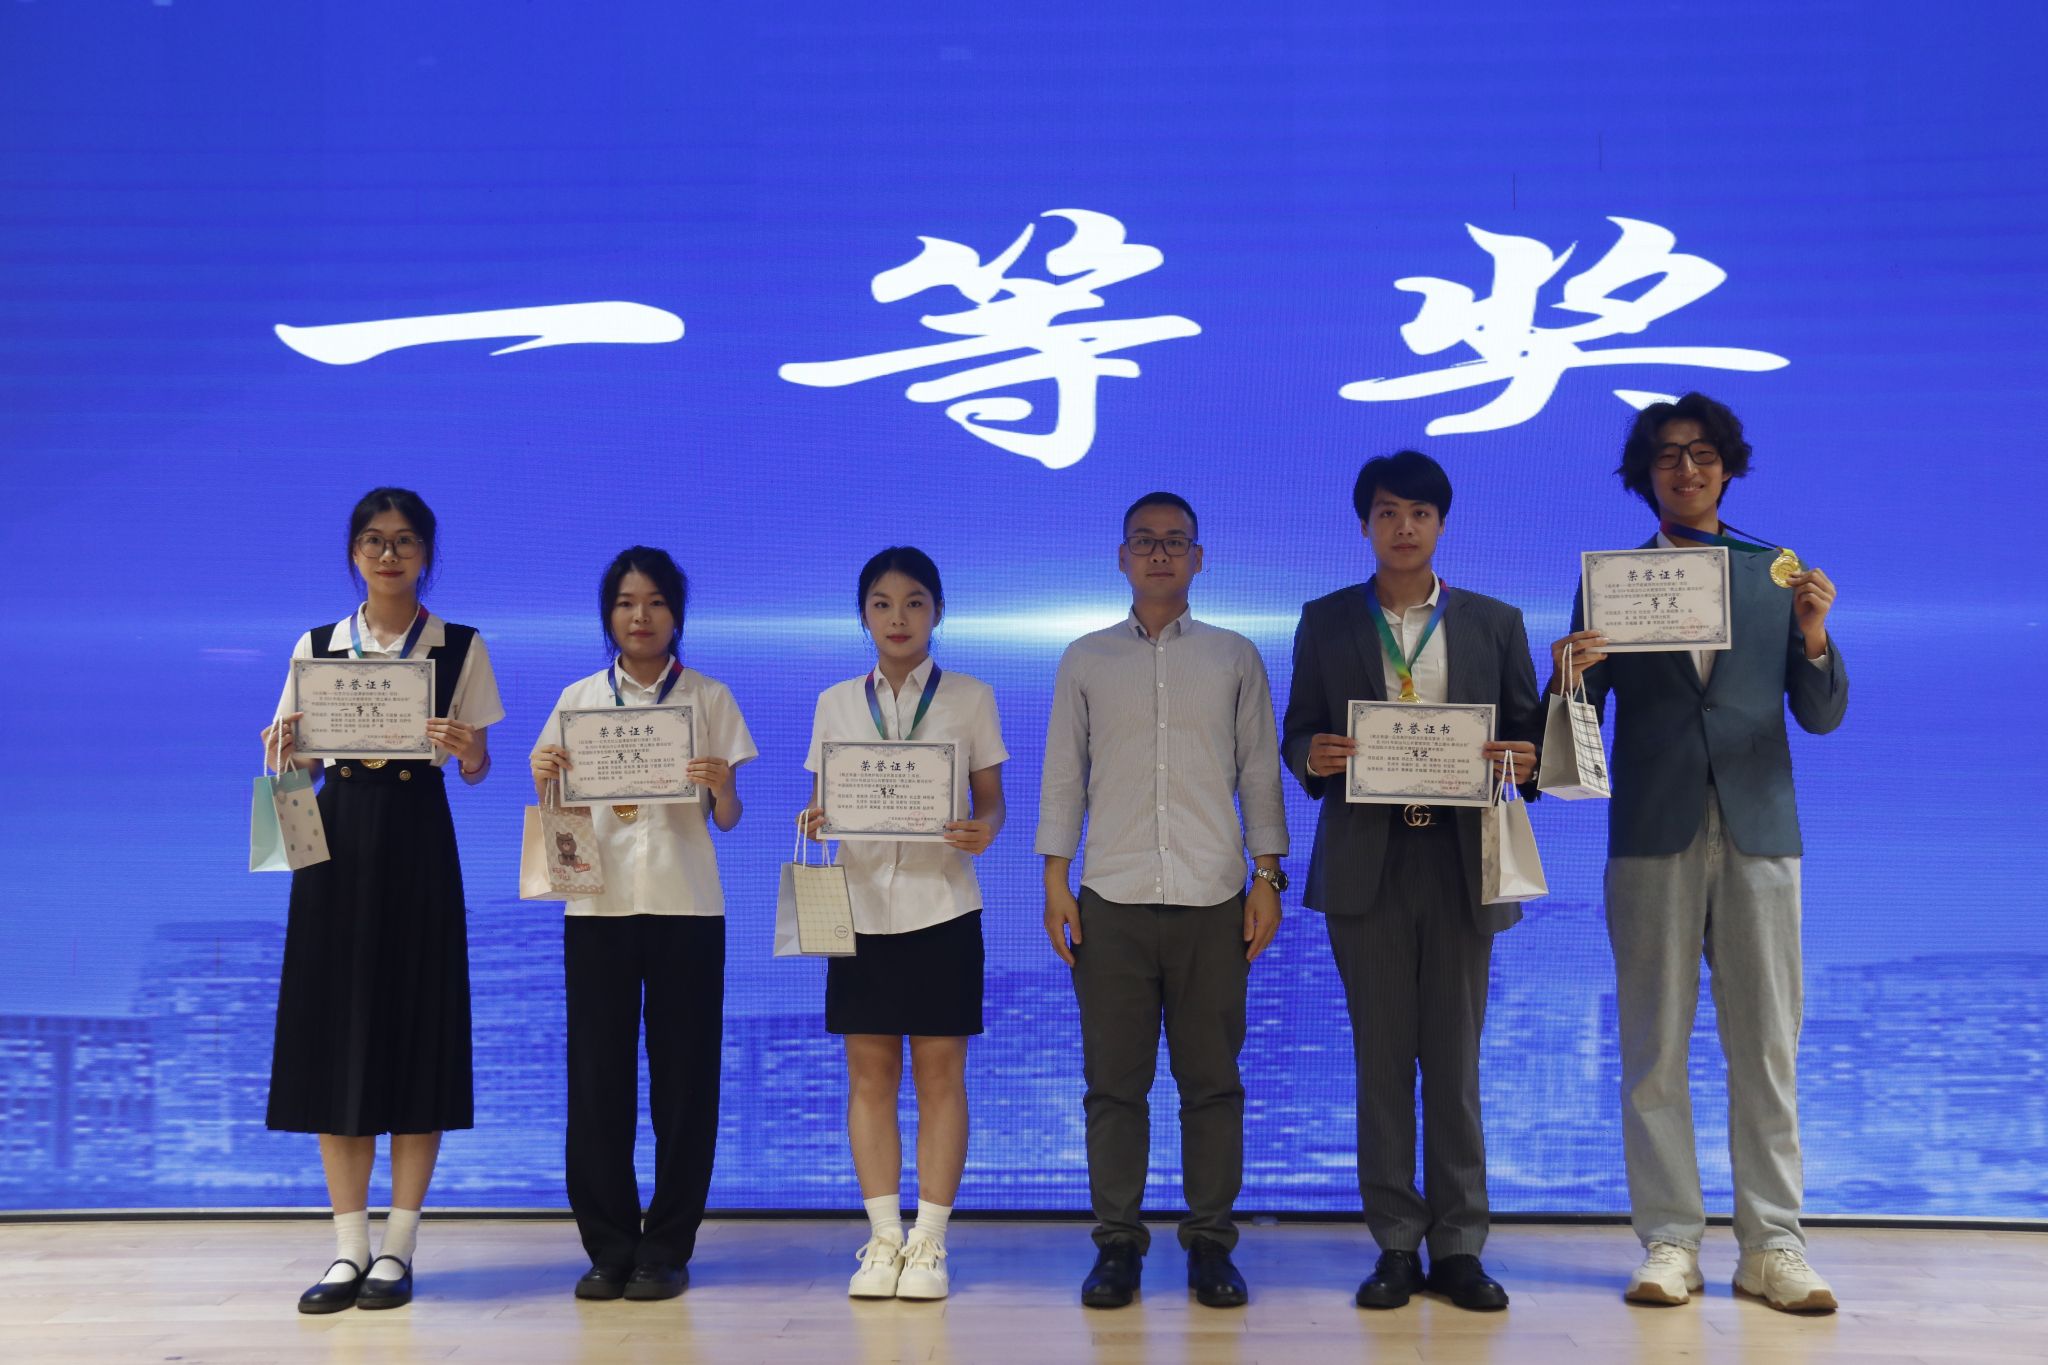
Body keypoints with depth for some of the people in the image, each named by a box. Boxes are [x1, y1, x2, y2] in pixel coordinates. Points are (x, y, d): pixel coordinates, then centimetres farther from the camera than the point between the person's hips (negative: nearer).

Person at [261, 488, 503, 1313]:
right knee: (333, 1036, 1)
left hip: (417, 840, -2)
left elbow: (477, 771, 3)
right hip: (338, 838, 2)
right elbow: (298, 762, 10)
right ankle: (349, 1247, 10)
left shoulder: (460, 647, 4)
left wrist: (467, 749, -19)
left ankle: (398, 1247, 9)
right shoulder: (316, 647, 9)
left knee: (416, 1030, -1)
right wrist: (283, 751, -12)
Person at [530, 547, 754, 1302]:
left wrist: (720, 786, -18)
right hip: (598, 903, 1)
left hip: (685, 906, -1)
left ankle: (666, 1248, 10)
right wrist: (543, 777, -11)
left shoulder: (709, 697, 5)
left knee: (683, 1076, 0)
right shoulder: (578, 699, 9)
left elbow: (728, 820, 4)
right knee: (597, 1076, 1)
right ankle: (609, 1246, 13)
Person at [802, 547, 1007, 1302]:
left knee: (940, 1071, 1)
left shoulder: (969, 697, 4)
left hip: (942, 906, -2)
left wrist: (983, 832, -17)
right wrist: (816, 822, -11)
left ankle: (929, 1243, 9)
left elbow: (991, 800, 5)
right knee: (869, 1072, 3)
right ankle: (883, 1239, 13)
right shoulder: (836, 703, 10)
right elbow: (824, 801, 12)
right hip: (862, 903, 2)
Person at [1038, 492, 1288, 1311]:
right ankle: (1118, 1243, 11)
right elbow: (1064, 775, 9)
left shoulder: (1234, 658, 10)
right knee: (1114, 1081, 2)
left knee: (1212, 1080, 2)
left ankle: (1210, 1243, 12)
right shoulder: (1085, 661, 11)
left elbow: (1259, 772, 9)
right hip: (1113, 900, 0)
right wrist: (1055, 883, 2)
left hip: (1213, 901, 0)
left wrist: (1267, 880, 2)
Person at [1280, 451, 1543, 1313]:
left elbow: (1529, 734, 9)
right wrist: (1313, 757, -15)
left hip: (1460, 861, 0)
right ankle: (1396, 1246, 12)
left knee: (1455, 1060, 4)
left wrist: (1526, 759, -14)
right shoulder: (1325, 621, 9)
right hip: (1366, 863, 0)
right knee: (1381, 1057, 4)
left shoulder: (1495, 622, 9)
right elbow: (1297, 736, 7)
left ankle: (1458, 1247, 13)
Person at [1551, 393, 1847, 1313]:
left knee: (1766, 1047, 3)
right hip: (1652, 835, -1)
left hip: (1757, 832, 1)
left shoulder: (1777, 578, 11)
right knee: (1654, 1048, 2)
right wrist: (1571, 677, -17)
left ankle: (1772, 1245, 10)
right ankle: (1670, 1242, 9)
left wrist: (1816, 637, -11)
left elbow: (1821, 717, 7)